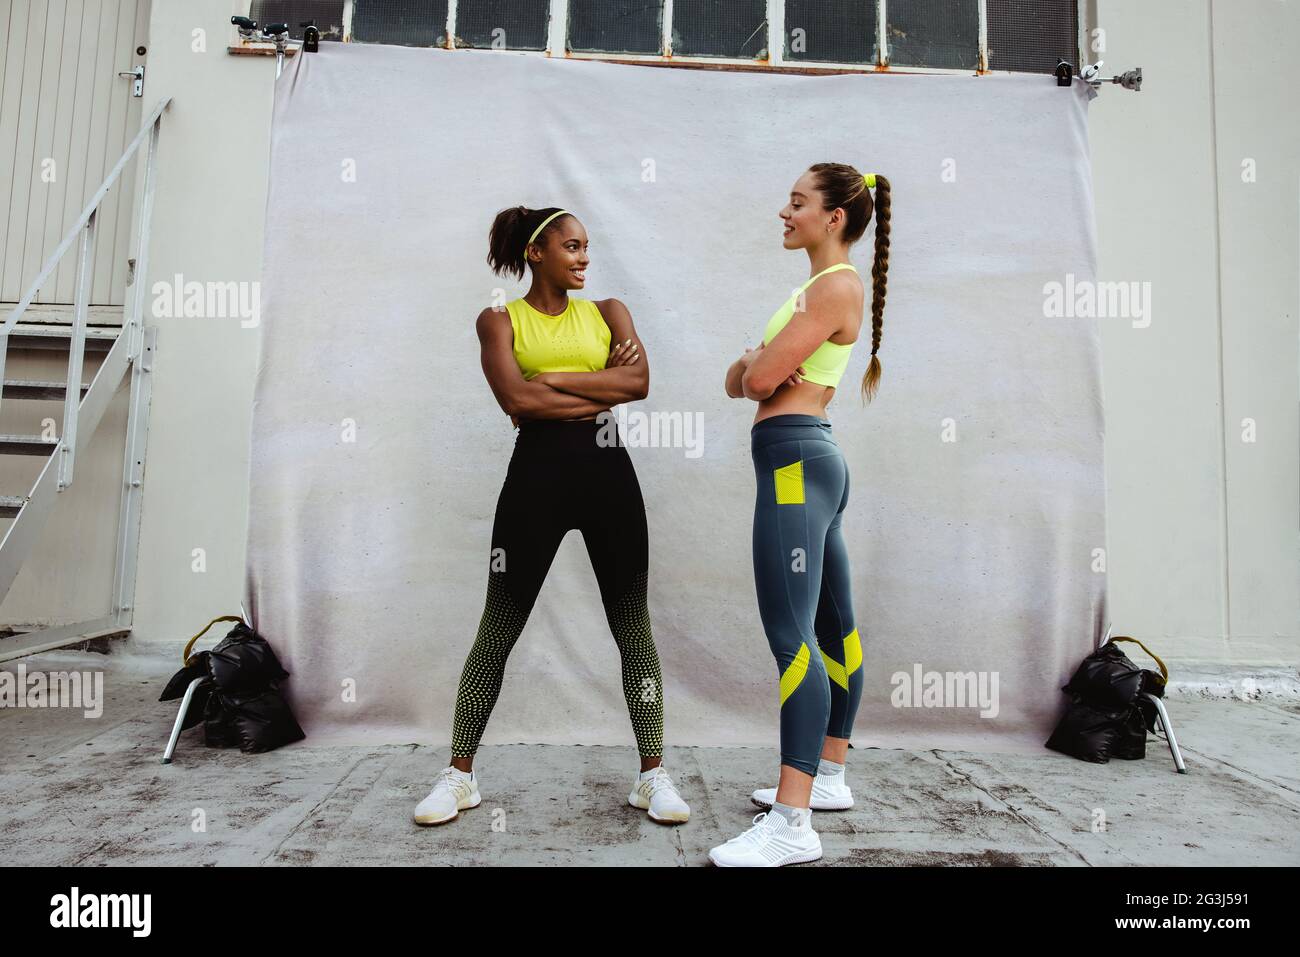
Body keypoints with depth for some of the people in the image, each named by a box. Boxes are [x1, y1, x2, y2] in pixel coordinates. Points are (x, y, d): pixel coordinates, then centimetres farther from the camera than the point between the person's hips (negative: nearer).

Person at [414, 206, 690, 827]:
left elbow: (640, 381, -5)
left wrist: (553, 380, -8)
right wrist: (604, 389, -7)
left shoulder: (607, 312, 14)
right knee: (497, 630, 5)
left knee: (632, 623, 5)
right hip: (536, 472, -2)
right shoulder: (500, 321, 7)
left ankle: (653, 775, 18)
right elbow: (516, 399, -11)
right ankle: (460, 775, 22)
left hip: (606, 469, 2)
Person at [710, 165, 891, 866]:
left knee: (791, 635, -14)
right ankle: (829, 778, 26)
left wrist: (754, 366, 5)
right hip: (811, 459, 11)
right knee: (833, 626, 14)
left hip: (796, 458, -11)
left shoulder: (837, 285, -8)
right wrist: (754, 365, -1)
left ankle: (792, 824, -10)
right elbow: (739, 380, 20)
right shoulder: (819, 288, 22)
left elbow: (759, 378, -15)